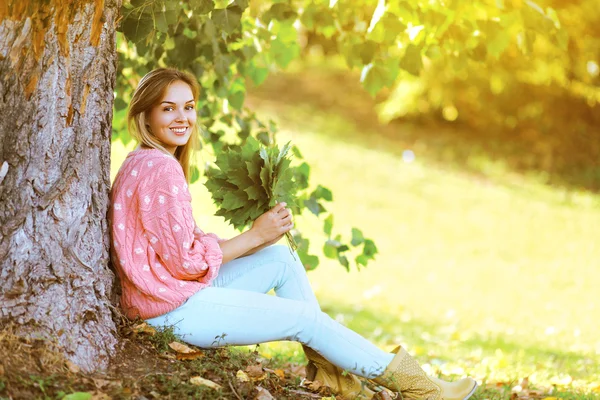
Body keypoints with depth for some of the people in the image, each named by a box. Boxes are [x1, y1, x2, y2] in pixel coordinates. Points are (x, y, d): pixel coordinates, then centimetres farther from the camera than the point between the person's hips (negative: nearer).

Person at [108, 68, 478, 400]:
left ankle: (329, 368, 11)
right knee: (306, 317, -4)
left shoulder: (143, 164, 13)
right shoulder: (160, 169, -19)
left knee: (281, 258, 10)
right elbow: (186, 260, -20)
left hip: (180, 293, 9)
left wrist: (258, 237, 2)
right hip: (175, 309, -9)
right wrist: (255, 236, -10)